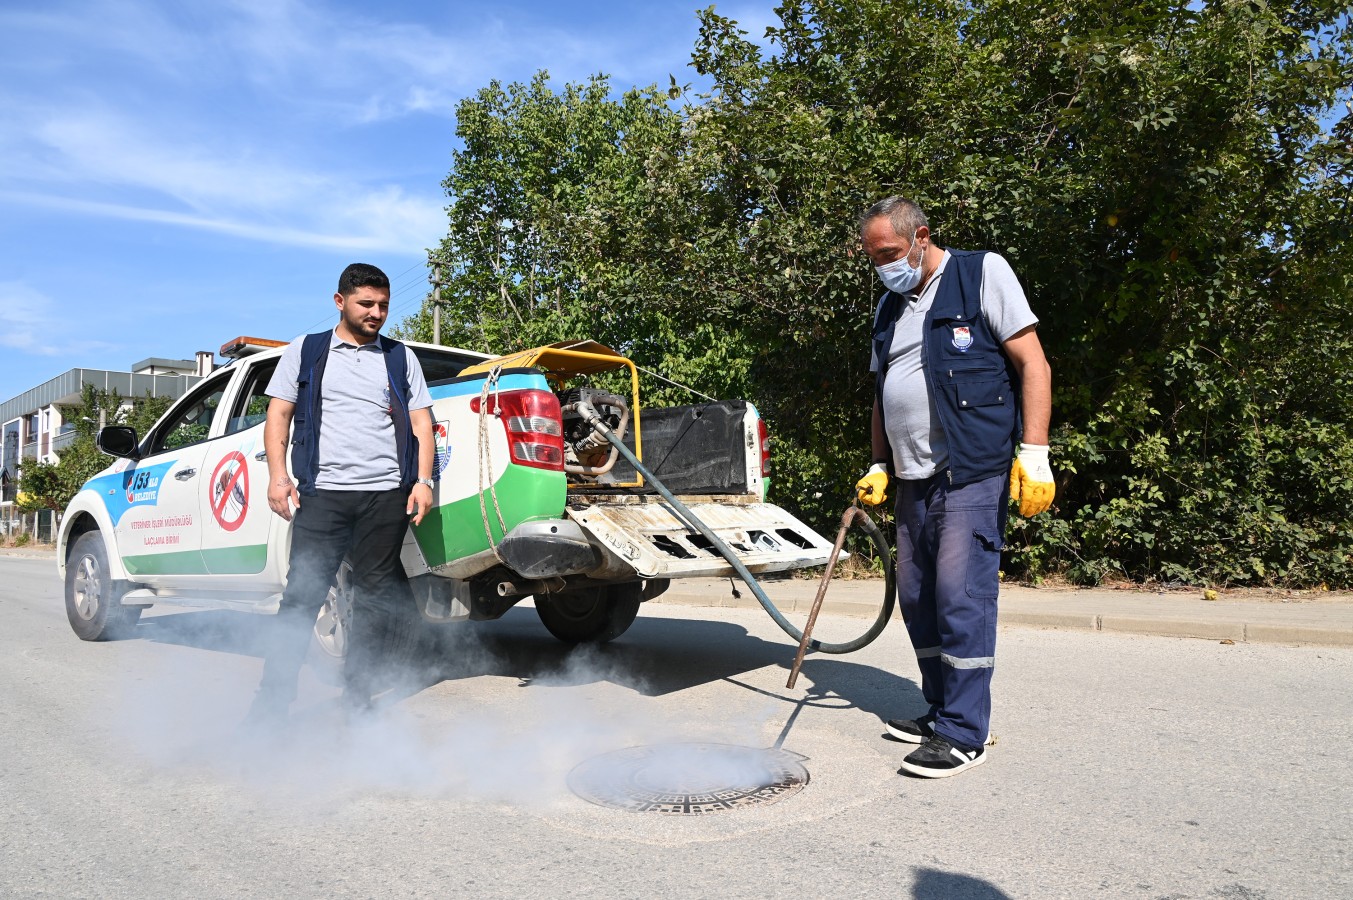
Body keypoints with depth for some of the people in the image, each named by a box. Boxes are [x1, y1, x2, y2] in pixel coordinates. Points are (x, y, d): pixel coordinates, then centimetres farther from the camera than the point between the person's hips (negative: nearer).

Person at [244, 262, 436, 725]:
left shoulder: (401, 358, 16)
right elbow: (278, 414, 10)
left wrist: (423, 481, -1)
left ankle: (358, 695, 17)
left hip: (386, 495, 1)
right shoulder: (305, 350, 13)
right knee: (302, 594, -4)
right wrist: (277, 475, -3)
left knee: (374, 597, 5)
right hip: (321, 492, -1)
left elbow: (422, 423, 11)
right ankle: (273, 698, 5)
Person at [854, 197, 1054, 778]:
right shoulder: (889, 308, 18)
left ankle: (964, 734, 1)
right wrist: (879, 467, 14)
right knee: (918, 599, 10)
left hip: (973, 474, -7)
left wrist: (1034, 454, -14)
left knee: (962, 598, -9)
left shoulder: (982, 274, -1)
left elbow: (1034, 365, -7)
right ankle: (940, 711, 23)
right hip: (914, 481, 7)